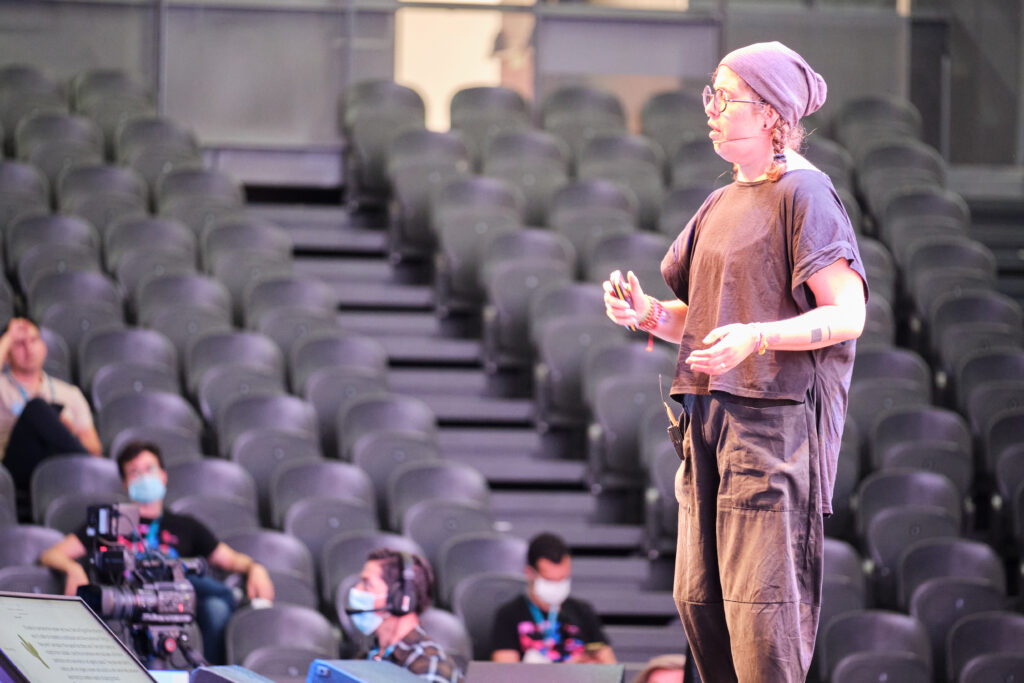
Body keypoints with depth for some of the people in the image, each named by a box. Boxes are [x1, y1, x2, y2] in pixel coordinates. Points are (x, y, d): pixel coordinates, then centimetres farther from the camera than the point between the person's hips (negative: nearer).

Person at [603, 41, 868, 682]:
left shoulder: (804, 192, -6)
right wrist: (647, 313, 3)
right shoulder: (721, 204, 19)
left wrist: (755, 336, -27)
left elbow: (847, 315, -13)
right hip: (708, 416, 9)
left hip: (775, 415, -9)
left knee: (761, 603, -11)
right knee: (699, 597, 7)